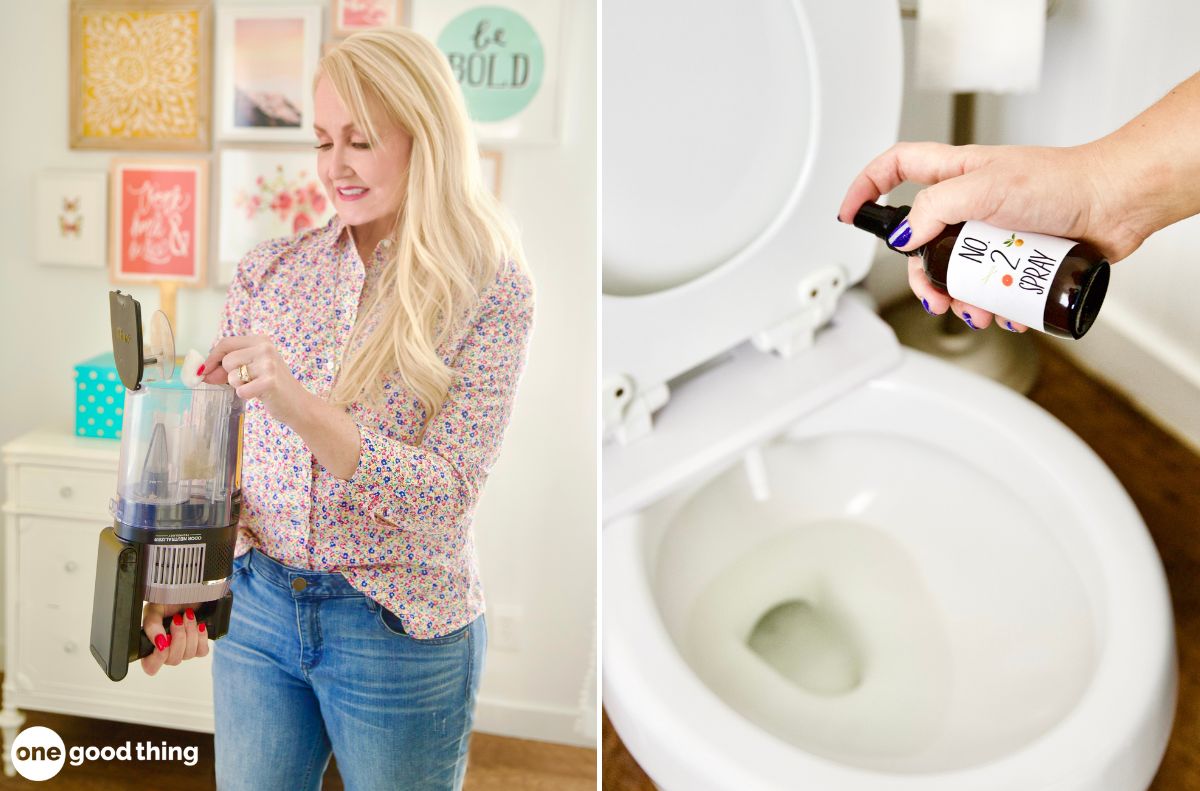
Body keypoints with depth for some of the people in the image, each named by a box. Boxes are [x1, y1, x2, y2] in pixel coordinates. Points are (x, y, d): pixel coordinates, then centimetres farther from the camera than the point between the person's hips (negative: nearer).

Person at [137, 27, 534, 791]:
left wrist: (303, 406, -30)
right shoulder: (270, 271, -1)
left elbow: (448, 494, -17)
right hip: (257, 609, 3)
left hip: (401, 633, -3)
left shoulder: (491, 292, -12)